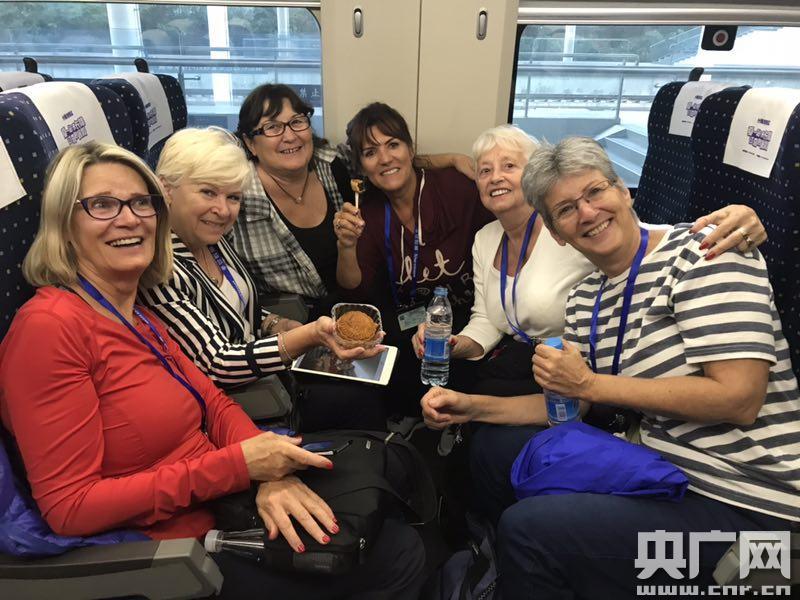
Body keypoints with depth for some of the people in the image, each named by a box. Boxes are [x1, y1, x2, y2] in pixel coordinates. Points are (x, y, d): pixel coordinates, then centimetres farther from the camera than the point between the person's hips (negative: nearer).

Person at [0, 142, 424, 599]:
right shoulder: (50, 325, -19)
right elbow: (71, 506, -22)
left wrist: (268, 473, -15)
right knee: (397, 558, -1)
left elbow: (214, 402, 6)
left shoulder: (137, 317, 8)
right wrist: (238, 464, -23)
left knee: (401, 547, 6)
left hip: (221, 510, 8)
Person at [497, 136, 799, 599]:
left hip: (744, 504, -7)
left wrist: (590, 383, -20)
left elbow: (739, 399, -24)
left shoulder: (702, 253, -15)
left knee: (524, 528, -18)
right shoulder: (584, 299, 6)